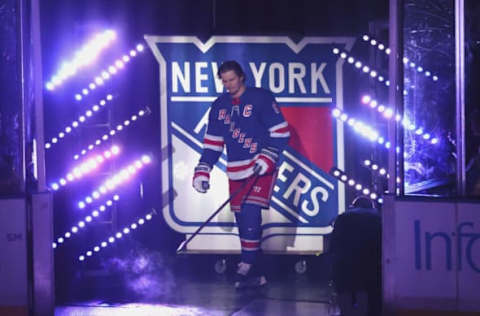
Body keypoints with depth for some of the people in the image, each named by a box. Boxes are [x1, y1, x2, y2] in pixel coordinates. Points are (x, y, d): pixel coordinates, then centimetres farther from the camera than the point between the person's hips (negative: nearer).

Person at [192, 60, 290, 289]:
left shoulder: (261, 98, -4)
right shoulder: (219, 106, 13)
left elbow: (281, 132, -6)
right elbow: (212, 142, 16)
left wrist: (267, 158, -17)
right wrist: (203, 171, 5)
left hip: (261, 168, -6)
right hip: (236, 172, 6)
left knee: (250, 212, -20)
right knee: (243, 220, 3)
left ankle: (247, 266, -18)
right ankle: (256, 274, 9)